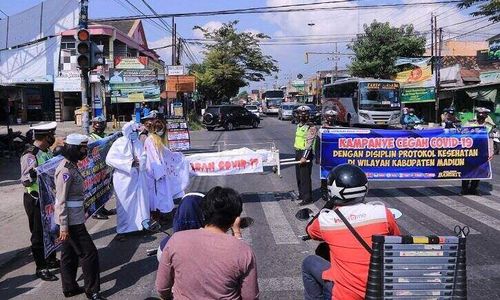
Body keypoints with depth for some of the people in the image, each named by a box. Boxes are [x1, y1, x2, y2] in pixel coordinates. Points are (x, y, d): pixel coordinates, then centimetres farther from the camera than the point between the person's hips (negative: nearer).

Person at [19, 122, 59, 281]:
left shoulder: (47, 151, 3)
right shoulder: (30, 156, -21)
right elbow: (25, 181, -21)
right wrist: (34, 173, -36)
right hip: (35, 200, -8)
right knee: (39, 234, 4)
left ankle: (51, 260, 37)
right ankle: (41, 268, 18)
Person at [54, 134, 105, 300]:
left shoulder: (71, 166, 7)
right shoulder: (65, 170, -21)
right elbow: (61, 200, -21)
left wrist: (82, 212, 20)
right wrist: (63, 226, -20)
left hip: (74, 216, 9)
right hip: (71, 220, -9)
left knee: (70, 253, 18)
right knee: (89, 253, 0)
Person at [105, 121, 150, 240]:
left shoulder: (139, 143, 6)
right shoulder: (119, 143, -10)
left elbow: (144, 157, 12)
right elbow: (109, 159, -16)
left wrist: (140, 161, -13)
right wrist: (129, 163, -20)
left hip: (138, 177, 5)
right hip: (124, 178, -5)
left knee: (140, 201, 10)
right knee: (124, 204, 3)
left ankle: (142, 224, 24)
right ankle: (123, 230, 14)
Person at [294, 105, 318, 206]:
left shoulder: (311, 127, -13)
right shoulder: (299, 125, 14)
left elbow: (309, 143, -20)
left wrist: (304, 157, -26)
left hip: (306, 153, -9)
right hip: (298, 152, 9)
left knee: (305, 176, -7)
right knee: (298, 175, 16)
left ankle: (307, 198, 0)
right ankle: (301, 194, 28)